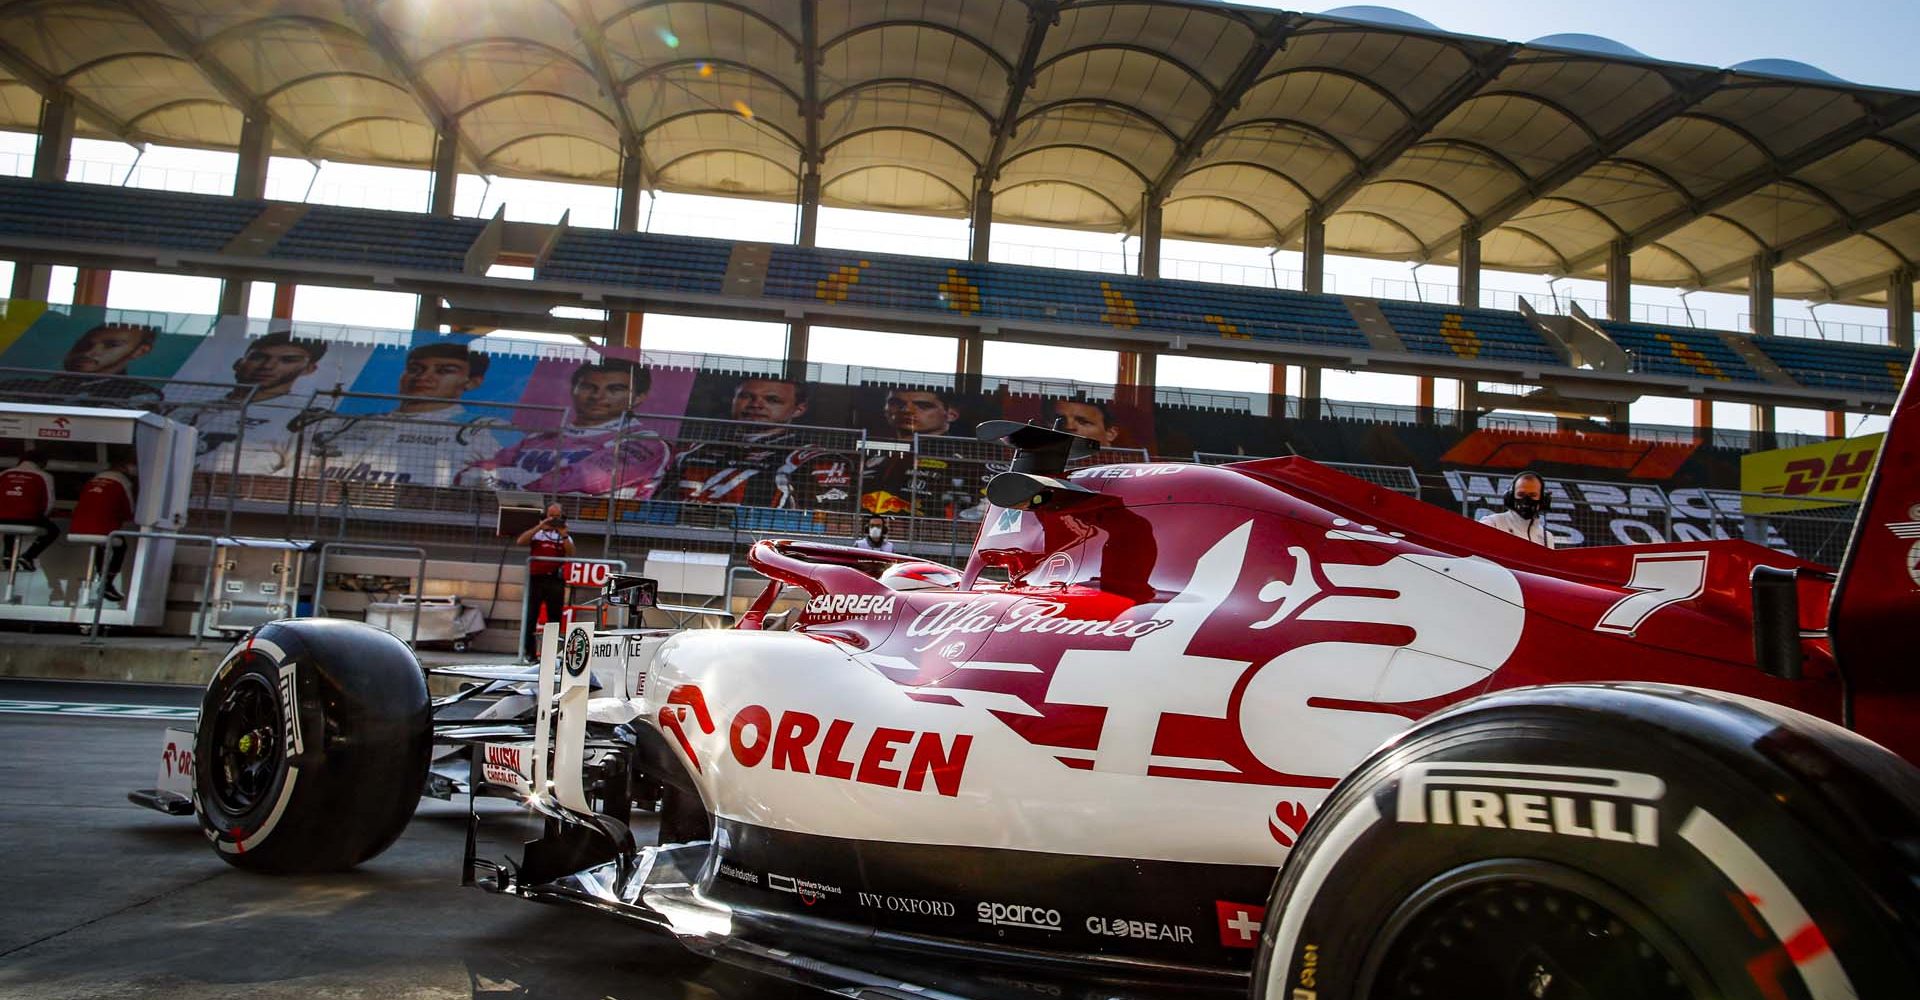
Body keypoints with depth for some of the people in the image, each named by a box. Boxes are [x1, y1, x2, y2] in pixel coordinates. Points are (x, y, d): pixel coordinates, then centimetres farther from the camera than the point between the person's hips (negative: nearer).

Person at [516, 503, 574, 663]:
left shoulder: (565, 537, 17)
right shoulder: (536, 533, 12)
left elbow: (571, 553, -1)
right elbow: (520, 541, -7)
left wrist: (563, 534, -12)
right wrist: (540, 527, -10)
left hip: (556, 580, 2)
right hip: (536, 578, -2)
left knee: (555, 617, 1)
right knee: (531, 616, -2)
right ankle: (530, 653, 3)